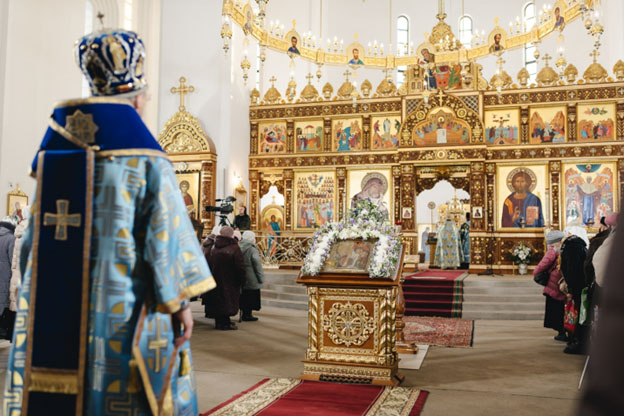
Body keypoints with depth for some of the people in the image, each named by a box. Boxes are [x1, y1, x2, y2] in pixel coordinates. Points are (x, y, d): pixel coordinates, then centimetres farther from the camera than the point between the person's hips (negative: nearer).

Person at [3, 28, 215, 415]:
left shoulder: (57, 150, 6)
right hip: (123, 308, -5)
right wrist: (180, 301, -7)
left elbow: (36, 234, 11)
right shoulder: (146, 159, -11)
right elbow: (167, 232, -14)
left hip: (57, 306, 6)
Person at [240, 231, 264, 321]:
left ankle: (245, 314, 19)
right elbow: (257, 265, -16)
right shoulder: (253, 250, -16)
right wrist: (261, 277, -8)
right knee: (251, 296, 2)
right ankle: (247, 314, 4)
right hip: (252, 279, -7)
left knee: (244, 296, 14)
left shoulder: (240, 248, 5)